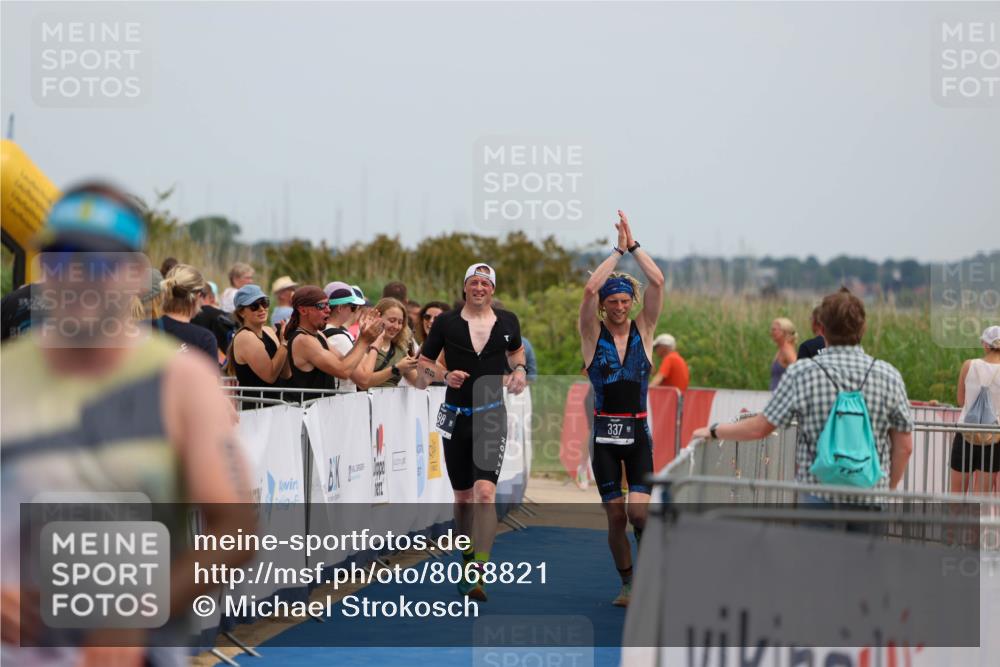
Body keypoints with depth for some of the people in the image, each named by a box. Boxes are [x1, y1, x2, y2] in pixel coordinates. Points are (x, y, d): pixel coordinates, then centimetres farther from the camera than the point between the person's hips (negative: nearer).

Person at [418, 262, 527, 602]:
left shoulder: (507, 321, 4)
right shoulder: (446, 321, -1)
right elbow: (423, 363, 6)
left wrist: (519, 370, 5)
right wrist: (445, 376, -13)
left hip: (491, 416, -1)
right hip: (456, 417, 1)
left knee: (485, 491, -17)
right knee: (462, 496, 11)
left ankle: (477, 574, -19)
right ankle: (468, 558, 34)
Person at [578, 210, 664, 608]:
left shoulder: (643, 329, 3)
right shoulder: (592, 333, 0)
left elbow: (657, 281, -9)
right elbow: (590, 289, -16)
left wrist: (634, 245, -8)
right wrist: (618, 250, -10)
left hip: (638, 433, 0)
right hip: (604, 433, 0)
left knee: (639, 510, -15)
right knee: (615, 516, 3)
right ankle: (628, 585, 18)